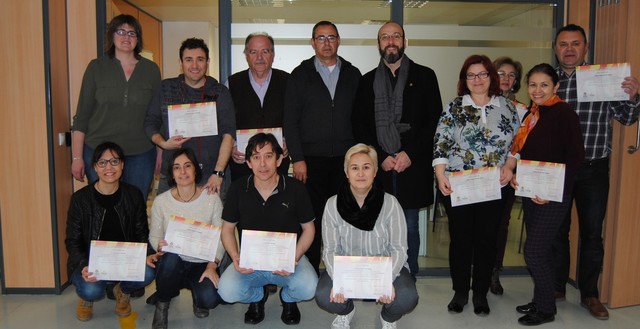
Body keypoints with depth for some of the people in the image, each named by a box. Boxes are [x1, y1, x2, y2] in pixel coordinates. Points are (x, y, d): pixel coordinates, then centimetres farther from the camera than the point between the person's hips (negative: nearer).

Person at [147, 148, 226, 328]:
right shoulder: (161, 201, -5)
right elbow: (154, 236, 4)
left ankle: (197, 295, 14)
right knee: (170, 257, -35)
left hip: (202, 264, -1)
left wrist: (212, 265, -17)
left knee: (209, 299, -29)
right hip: (171, 264, 1)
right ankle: (162, 304, -3)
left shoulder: (212, 198, -8)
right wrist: (160, 246, -18)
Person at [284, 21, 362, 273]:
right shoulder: (300, 75, 6)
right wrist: (297, 158, -6)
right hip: (311, 159, -1)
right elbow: (290, 120, 1)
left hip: (345, 158, 2)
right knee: (312, 219, 1)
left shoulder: (353, 74, 12)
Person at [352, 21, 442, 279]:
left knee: (409, 227, 6)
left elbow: (434, 121, 2)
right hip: (378, 168, 1)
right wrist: (381, 158, -4)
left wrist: (410, 153, -8)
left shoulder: (424, 76, 8)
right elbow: (359, 126, 7)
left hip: (412, 166, -1)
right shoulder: (367, 81, 13)